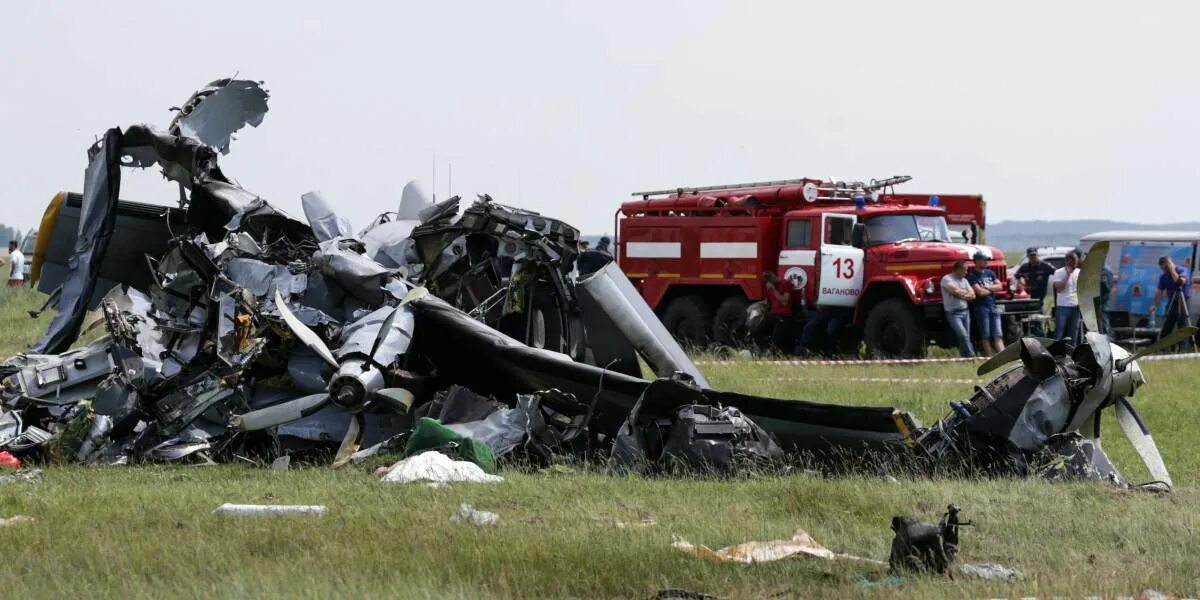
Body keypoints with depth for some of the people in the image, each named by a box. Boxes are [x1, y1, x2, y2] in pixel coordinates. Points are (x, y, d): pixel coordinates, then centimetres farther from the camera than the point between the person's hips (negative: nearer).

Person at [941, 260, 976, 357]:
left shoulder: (964, 280, 15)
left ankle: (964, 357, 8)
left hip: (965, 312, 7)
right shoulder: (947, 279, -6)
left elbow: (972, 295, 8)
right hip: (953, 313, -7)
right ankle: (971, 356, -17)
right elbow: (955, 291, -20)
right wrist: (966, 292, -1)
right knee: (963, 335, -18)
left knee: (966, 337, 4)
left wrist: (961, 294, -9)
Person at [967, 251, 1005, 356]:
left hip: (993, 306, 6)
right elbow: (980, 292, -14)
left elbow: (999, 286, 10)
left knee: (998, 335, 0)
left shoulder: (990, 273, 17)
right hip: (981, 307, -6)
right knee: (985, 336, -4)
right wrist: (992, 289, 1)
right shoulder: (972, 276, -4)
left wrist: (987, 287, -5)